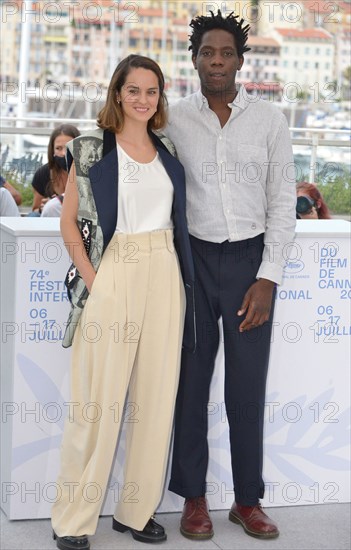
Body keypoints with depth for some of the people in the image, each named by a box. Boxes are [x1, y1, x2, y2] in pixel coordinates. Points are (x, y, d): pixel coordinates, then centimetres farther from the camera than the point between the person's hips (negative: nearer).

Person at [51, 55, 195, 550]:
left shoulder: (168, 154, 13)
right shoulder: (92, 150, 0)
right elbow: (70, 222, -1)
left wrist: (184, 280, 7)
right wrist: (91, 279, -10)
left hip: (163, 279, 5)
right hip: (112, 276, -5)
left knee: (156, 395, 6)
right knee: (99, 397, -4)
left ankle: (138, 510, 18)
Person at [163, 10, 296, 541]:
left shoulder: (269, 120, 0)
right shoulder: (173, 119, 1)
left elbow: (283, 202, 1)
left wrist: (268, 279, -6)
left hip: (251, 259, 0)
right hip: (193, 257, 0)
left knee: (247, 386, 5)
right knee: (191, 381, 5)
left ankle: (249, 500, 18)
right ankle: (193, 497, 18)